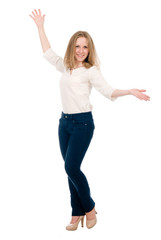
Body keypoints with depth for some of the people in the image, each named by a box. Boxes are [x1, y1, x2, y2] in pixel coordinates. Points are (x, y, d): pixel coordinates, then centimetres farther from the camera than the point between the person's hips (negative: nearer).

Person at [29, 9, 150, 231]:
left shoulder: (91, 70, -6)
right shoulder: (66, 67, 12)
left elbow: (108, 91, -13)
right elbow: (48, 53, 23)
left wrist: (130, 91, -29)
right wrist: (40, 27, 25)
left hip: (82, 123, -6)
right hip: (65, 121, 6)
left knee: (71, 167, -12)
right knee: (71, 170, 7)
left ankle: (89, 208, 8)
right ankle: (77, 213, 16)